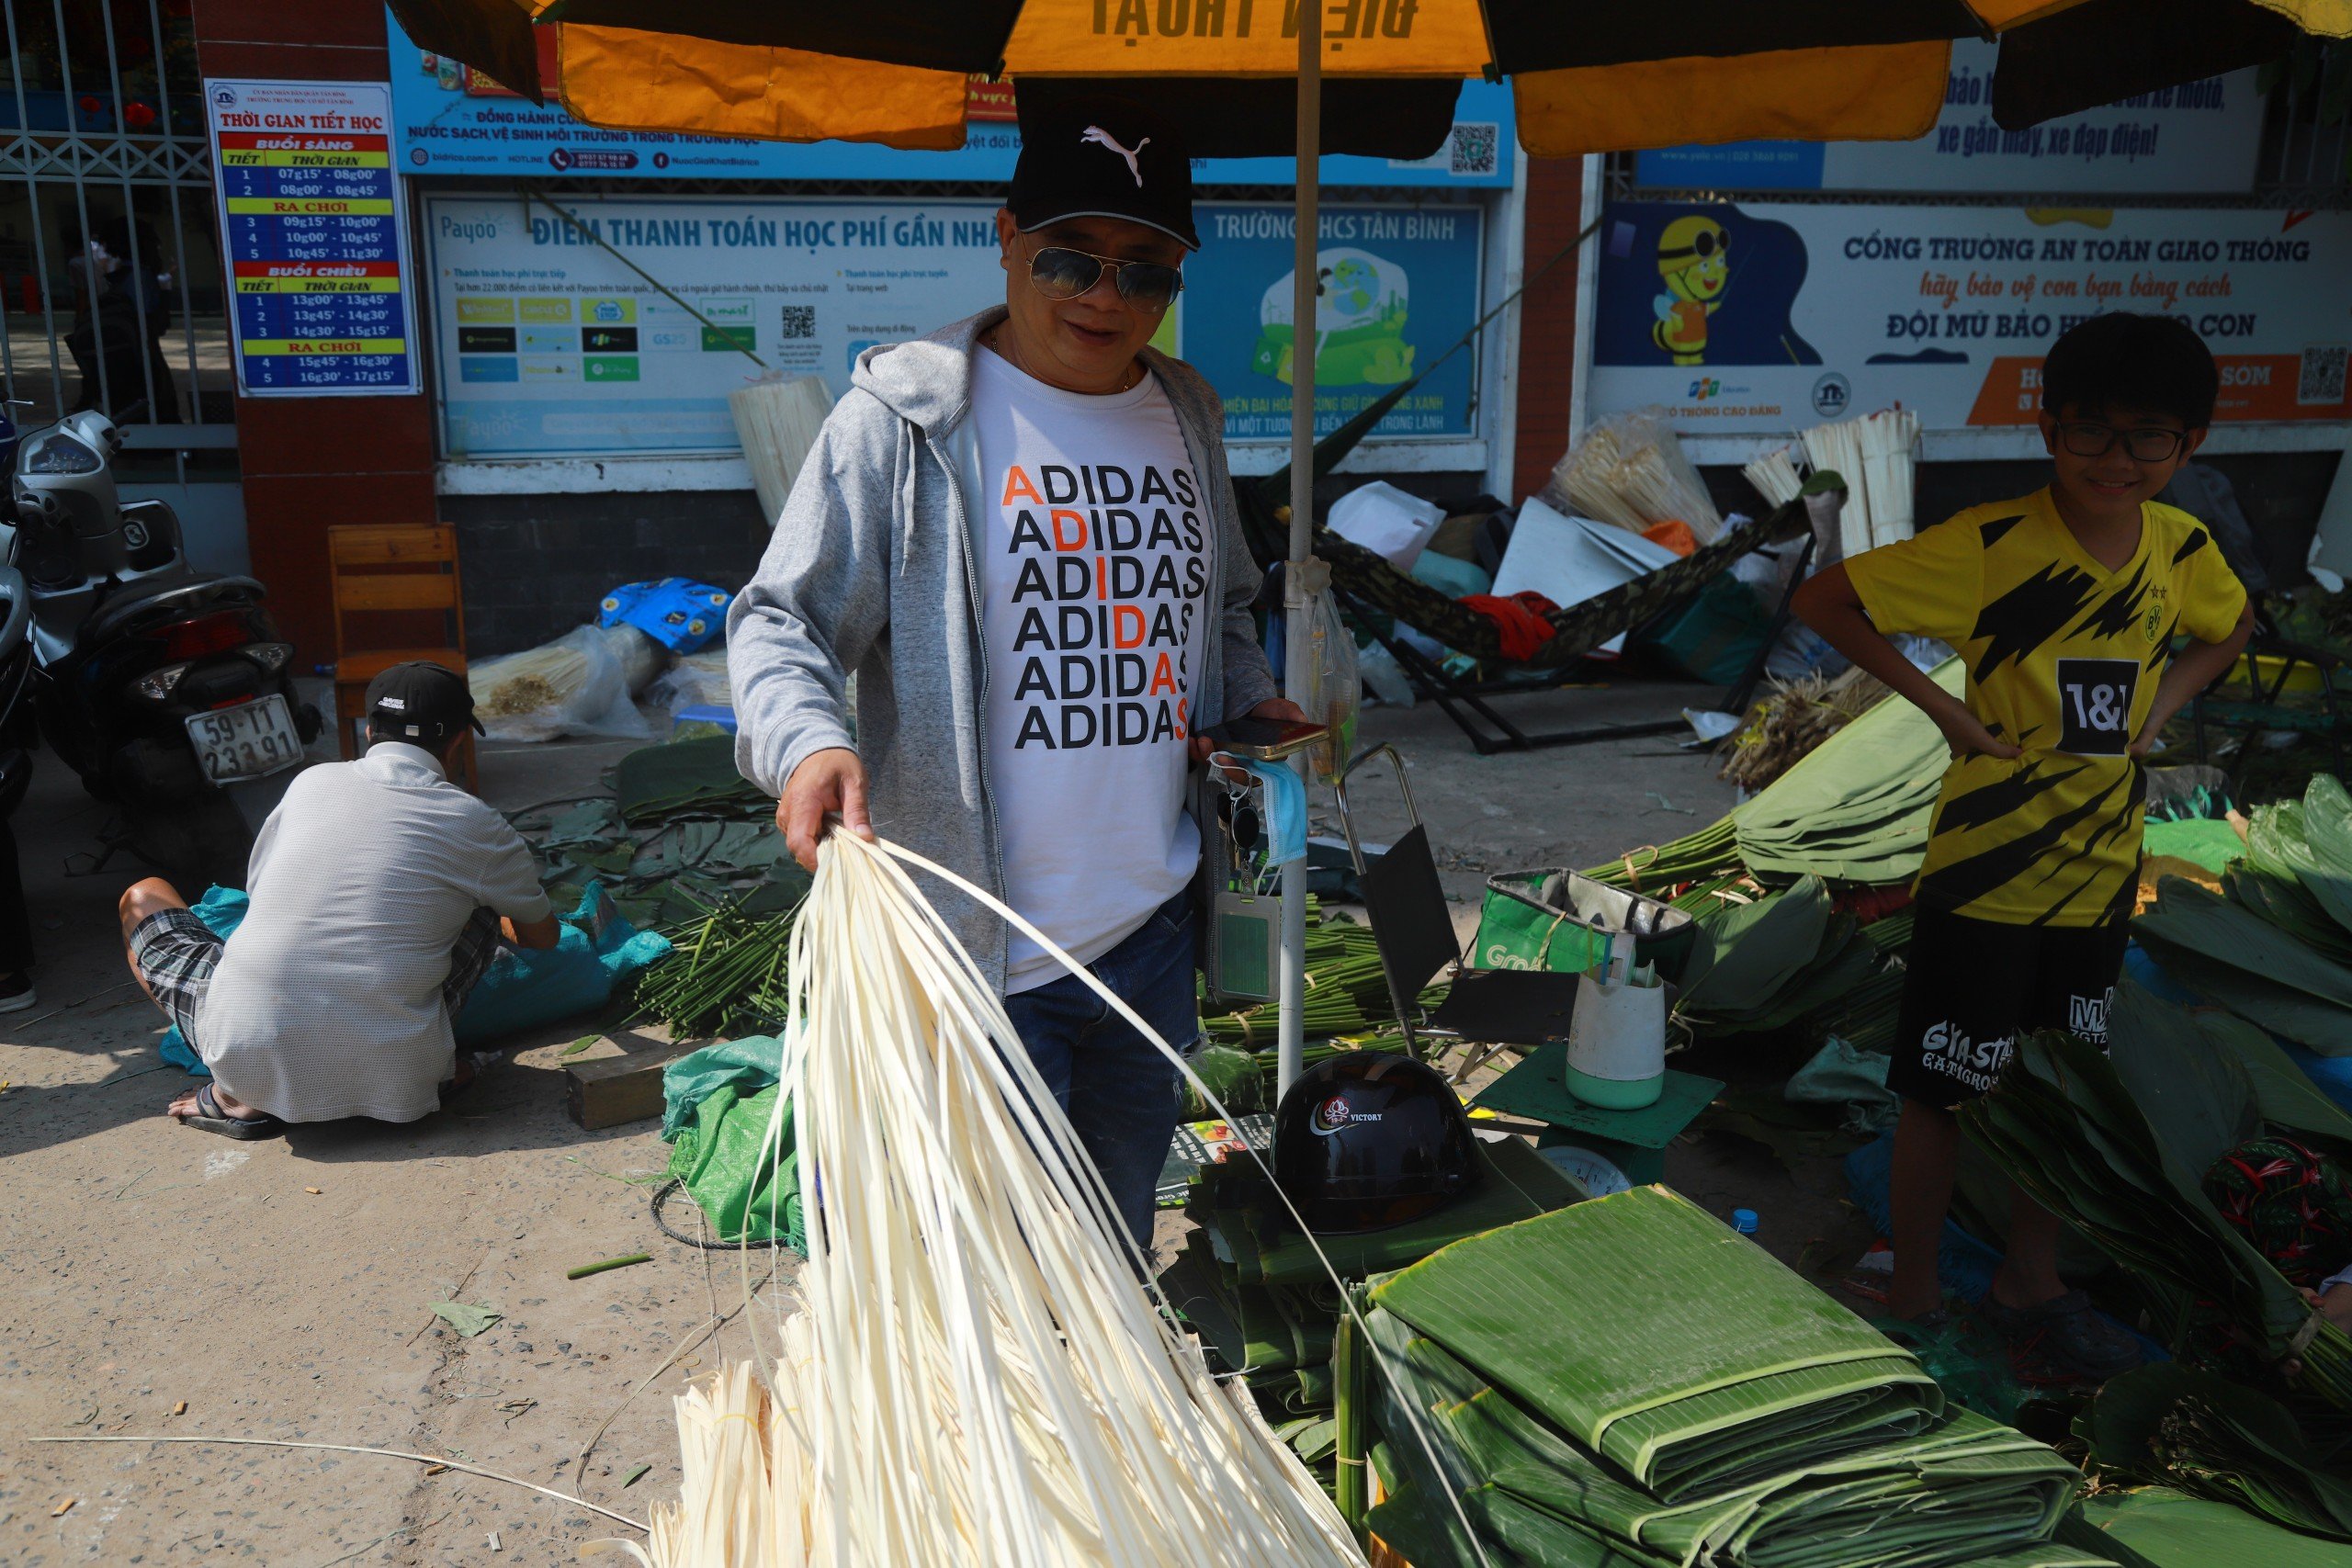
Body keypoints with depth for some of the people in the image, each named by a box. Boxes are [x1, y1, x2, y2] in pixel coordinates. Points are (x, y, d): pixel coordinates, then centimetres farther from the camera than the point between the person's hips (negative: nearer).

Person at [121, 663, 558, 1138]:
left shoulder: (311, 781, 12)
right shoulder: (475, 825, 5)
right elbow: (544, 936, 23)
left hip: (246, 1058, 1)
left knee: (143, 897, 25)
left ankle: (236, 1097, 10)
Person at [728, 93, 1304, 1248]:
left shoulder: (1185, 417, 10)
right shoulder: (904, 420, -10)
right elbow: (781, 619, -11)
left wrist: (1251, 699, 7)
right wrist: (807, 740, -31)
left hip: (1152, 924, 6)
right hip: (980, 947, -6)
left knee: (1121, 1241, 23)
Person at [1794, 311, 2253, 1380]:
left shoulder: (2182, 548, -1)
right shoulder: (1992, 545, -19)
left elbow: (2230, 626, 21)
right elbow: (1823, 600, -19)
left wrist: (2160, 707, 3)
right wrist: (1941, 705, -20)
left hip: (2099, 869, 6)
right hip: (1987, 867, -6)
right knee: (1944, 1089, 5)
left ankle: (2030, 1288, 36)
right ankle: (1912, 1301, 23)